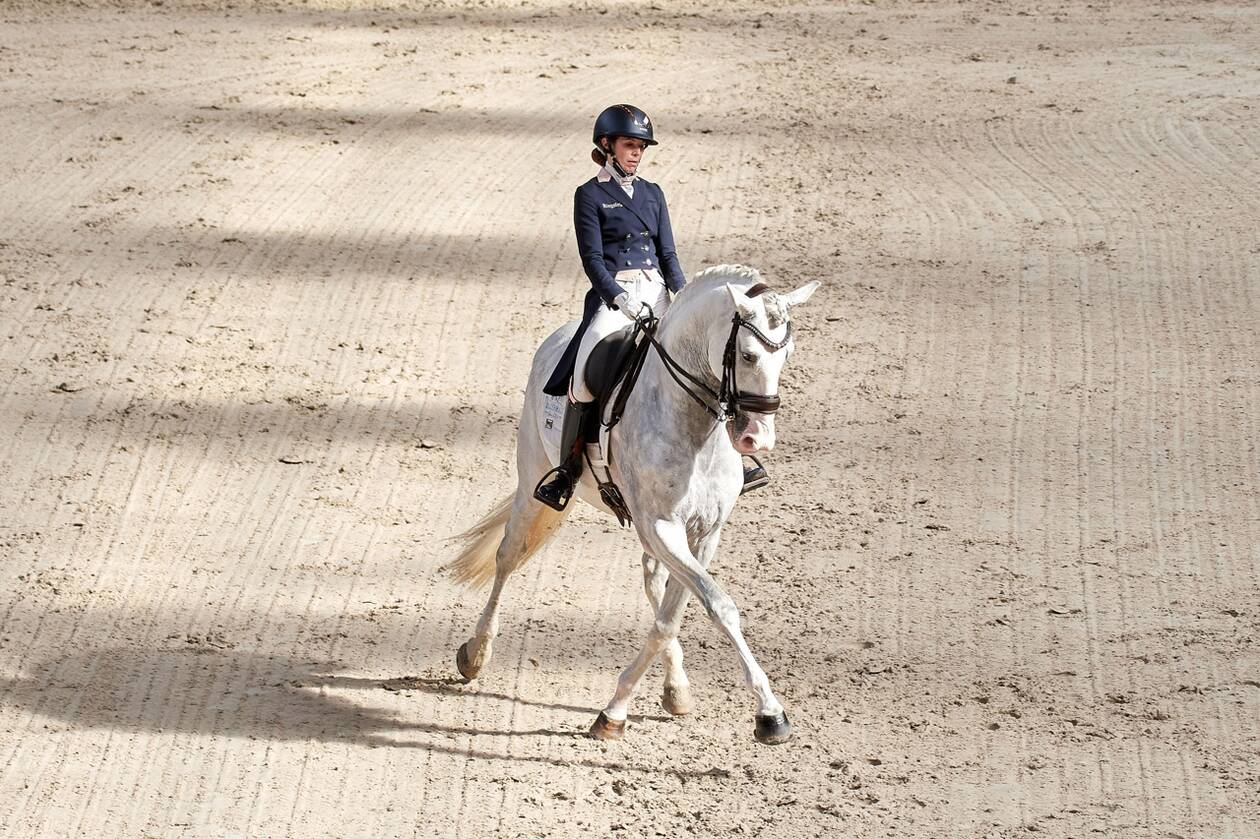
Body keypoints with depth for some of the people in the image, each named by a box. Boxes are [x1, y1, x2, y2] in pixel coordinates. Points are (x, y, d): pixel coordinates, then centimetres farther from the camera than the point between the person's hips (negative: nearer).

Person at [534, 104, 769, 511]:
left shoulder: (652, 194, 18)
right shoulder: (590, 195, 3)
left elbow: (668, 253, 13)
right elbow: (592, 257, -5)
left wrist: (684, 293, -5)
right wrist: (620, 299, -19)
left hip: (656, 293, 5)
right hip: (612, 295, -5)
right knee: (587, 372, -28)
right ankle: (567, 468, -18)